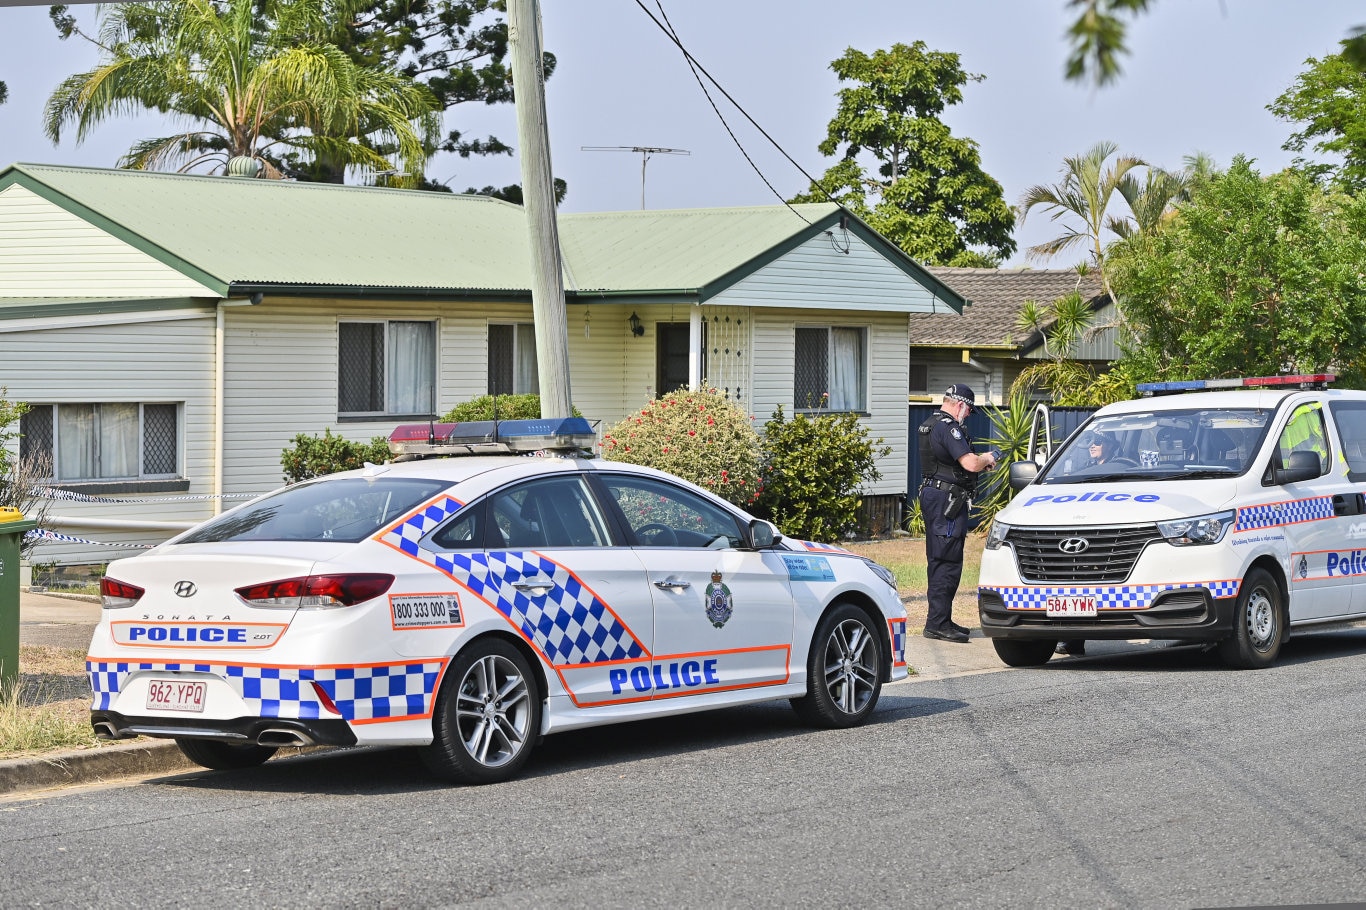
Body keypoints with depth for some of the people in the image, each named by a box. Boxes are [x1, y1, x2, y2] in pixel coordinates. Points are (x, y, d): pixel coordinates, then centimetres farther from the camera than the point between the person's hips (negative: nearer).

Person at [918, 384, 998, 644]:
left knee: (939, 561, 15)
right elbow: (970, 464, -25)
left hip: (932, 494, 11)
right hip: (947, 498, -11)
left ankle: (940, 620, 21)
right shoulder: (948, 427, -16)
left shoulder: (929, 425, 17)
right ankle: (937, 624, -11)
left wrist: (980, 462, 17)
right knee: (947, 562, -9)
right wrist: (986, 459, -3)